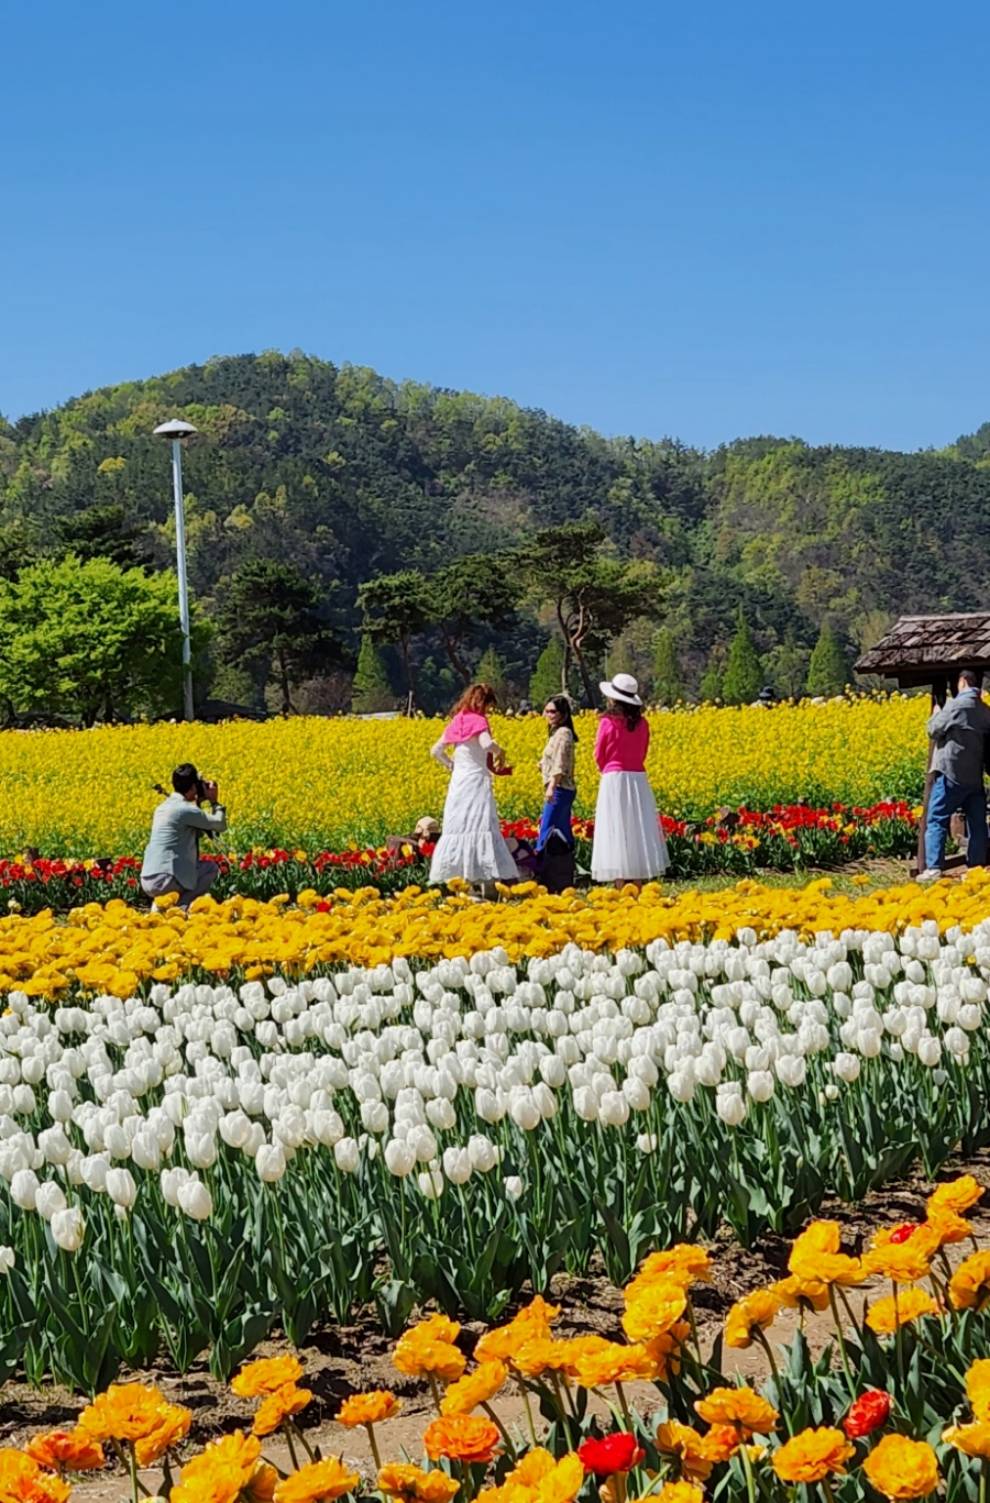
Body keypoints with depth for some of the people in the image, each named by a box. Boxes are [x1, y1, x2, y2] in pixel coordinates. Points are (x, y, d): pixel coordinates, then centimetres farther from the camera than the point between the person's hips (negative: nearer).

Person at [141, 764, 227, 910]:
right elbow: (221, 825, 0)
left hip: (148, 880, 8)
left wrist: (198, 803, 24)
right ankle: (178, 906, -1)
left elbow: (195, 833, 30)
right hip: (164, 880, -8)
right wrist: (214, 801, 13)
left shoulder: (164, 806, 17)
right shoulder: (186, 810, -11)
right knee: (211, 868, 13)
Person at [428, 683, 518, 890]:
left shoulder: (457, 722, 13)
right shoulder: (478, 720, -7)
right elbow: (487, 744, -25)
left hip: (458, 780, 7)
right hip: (476, 780, -7)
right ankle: (489, 879, -16)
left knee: (456, 827, 7)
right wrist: (500, 753, -6)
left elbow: (436, 751, 15)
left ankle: (447, 876, 6)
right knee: (482, 828, -10)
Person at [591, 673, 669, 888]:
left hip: (614, 779, -4)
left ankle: (622, 890, -7)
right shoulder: (641, 723, 5)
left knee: (618, 832, -3)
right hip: (638, 779, 4)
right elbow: (642, 753, 12)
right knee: (638, 831, 7)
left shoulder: (608, 722, -8)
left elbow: (599, 756, 0)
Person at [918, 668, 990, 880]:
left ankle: (933, 868, -8)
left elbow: (934, 730, -3)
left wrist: (937, 713, 13)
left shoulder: (956, 705, -11)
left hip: (951, 774, -6)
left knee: (936, 820, -1)